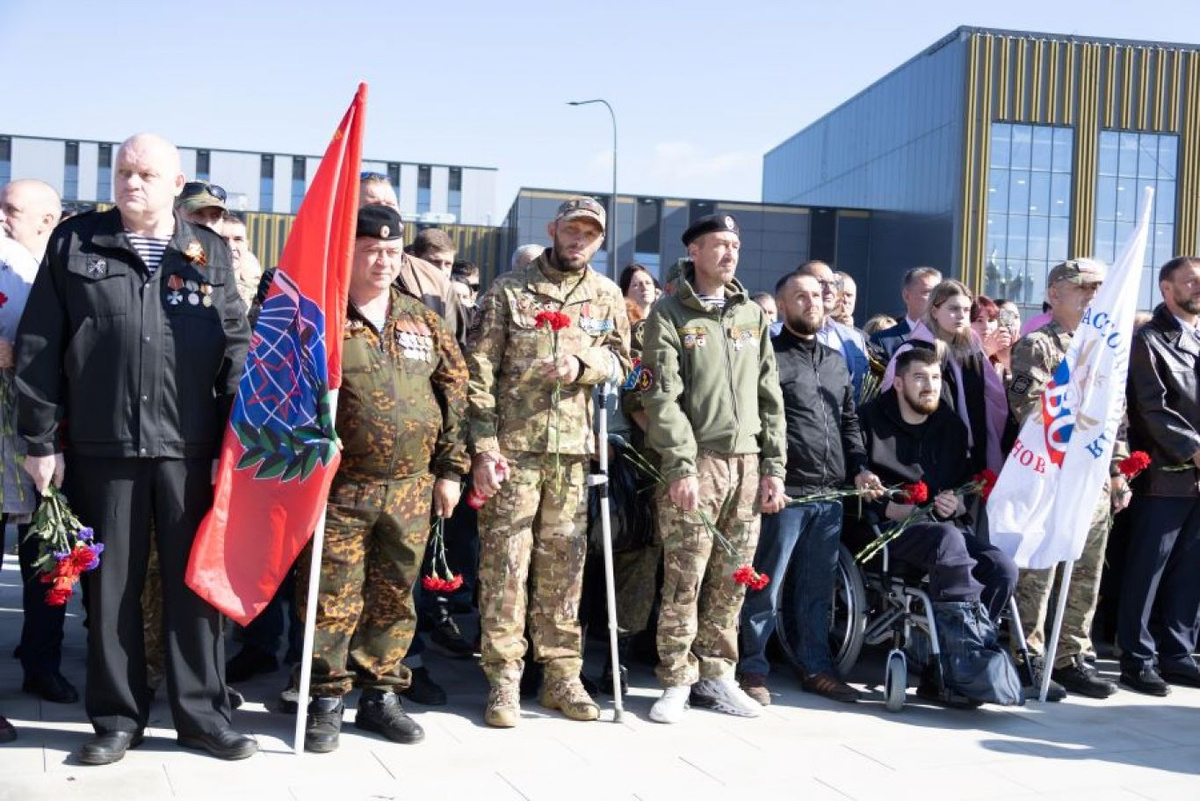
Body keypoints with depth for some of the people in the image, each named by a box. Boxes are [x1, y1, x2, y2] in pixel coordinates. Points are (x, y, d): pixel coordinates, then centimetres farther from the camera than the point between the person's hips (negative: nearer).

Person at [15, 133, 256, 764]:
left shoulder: (209, 253, 9)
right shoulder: (75, 243, 7)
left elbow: (237, 346, 7)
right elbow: (38, 347, 5)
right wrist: (40, 438, 0)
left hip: (190, 449, 0)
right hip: (102, 446, 0)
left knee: (195, 582, 6)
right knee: (109, 585, 7)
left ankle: (202, 713, 17)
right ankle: (117, 717, 21)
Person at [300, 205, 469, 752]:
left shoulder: (424, 323, 10)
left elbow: (455, 394, 13)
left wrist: (450, 469, 10)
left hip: (411, 488, 4)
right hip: (341, 487, -4)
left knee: (394, 598, 11)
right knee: (334, 598, -1)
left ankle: (381, 694, 24)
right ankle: (327, 701, 13)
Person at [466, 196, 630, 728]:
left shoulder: (606, 296, 12)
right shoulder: (508, 291, 2)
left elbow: (619, 359, 14)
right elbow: (479, 371, -3)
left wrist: (582, 365, -8)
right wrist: (484, 445, -10)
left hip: (572, 449, 3)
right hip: (512, 445, -3)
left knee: (563, 563, 8)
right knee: (505, 561, -2)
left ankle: (561, 674, 17)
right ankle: (503, 678, 6)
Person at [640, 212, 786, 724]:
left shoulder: (752, 315, 16)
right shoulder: (670, 313, 0)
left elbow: (770, 397, 15)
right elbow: (662, 397, -8)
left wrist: (774, 465, 8)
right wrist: (681, 465, -16)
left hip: (747, 462, 5)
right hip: (695, 461, -5)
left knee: (731, 578, 7)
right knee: (684, 577, -4)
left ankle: (715, 674, 19)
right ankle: (676, 681, 6)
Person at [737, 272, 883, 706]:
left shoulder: (836, 361, 20)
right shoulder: (769, 356, -2)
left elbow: (849, 421, 24)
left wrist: (858, 468, 10)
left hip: (831, 492, 6)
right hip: (785, 492, -6)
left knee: (819, 588, 13)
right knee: (766, 586, 0)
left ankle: (817, 668, 22)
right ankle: (752, 669, 10)